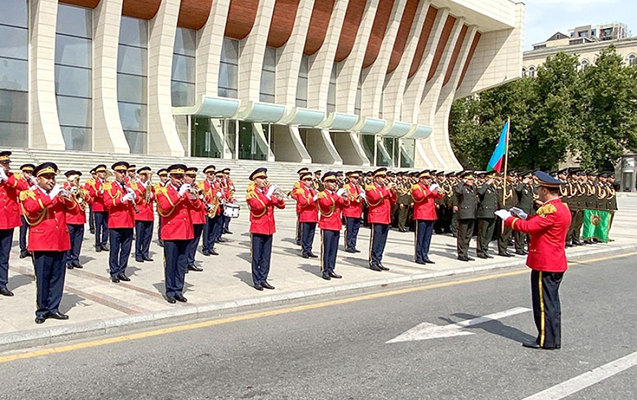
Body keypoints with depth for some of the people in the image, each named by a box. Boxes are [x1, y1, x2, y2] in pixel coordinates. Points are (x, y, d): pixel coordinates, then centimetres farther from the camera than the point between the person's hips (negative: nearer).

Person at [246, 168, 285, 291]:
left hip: (269, 229, 5)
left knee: (266, 256, 9)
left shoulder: (269, 192, 12)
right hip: (257, 229, -5)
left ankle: (263, 279, 18)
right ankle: (256, 281, 7)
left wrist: (279, 198, -12)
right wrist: (268, 195, -25)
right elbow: (258, 206, -22)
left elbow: (281, 206, 7)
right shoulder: (251, 194, -3)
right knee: (256, 257, 0)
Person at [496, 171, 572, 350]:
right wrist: (525, 216, 14)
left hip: (544, 264, -10)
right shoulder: (563, 208, 12)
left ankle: (546, 340, 8)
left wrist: (507, 218, -14)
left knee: (544, 303, 0)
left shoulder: (550, 209, -21)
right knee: (552, 302, 16)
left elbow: (528, 227, -25)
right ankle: (554, 340, 25)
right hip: (557, 263, 10)